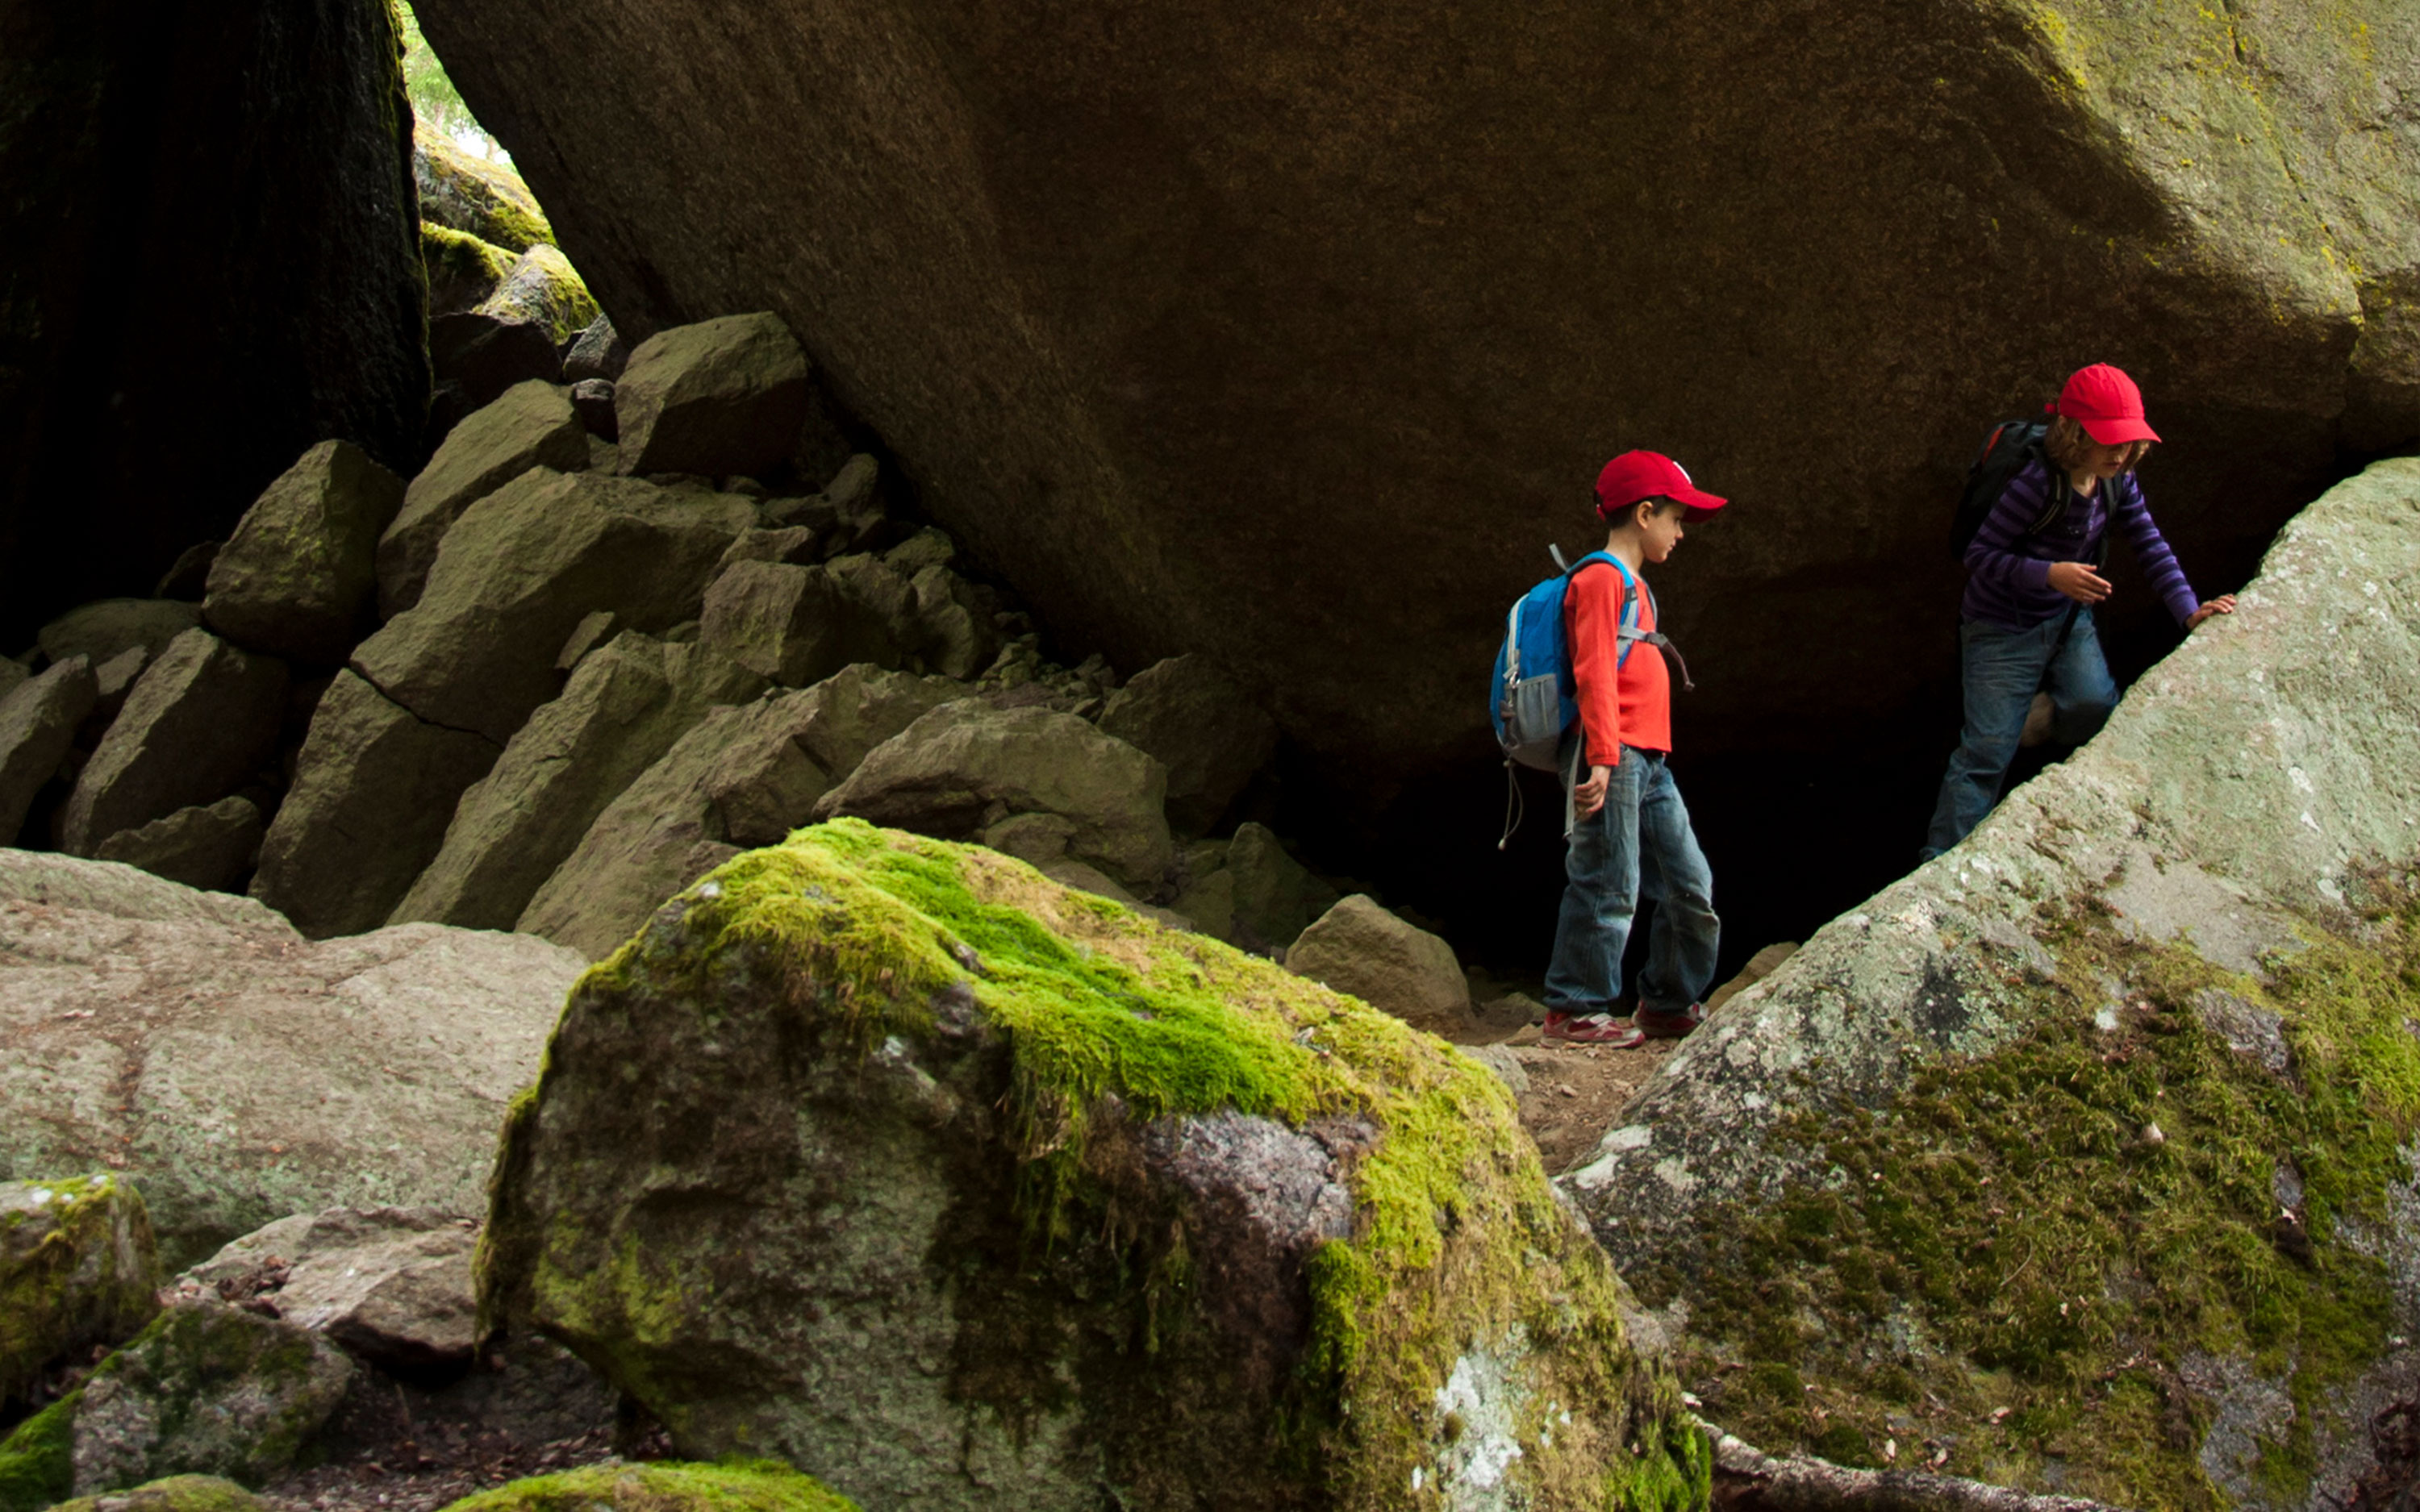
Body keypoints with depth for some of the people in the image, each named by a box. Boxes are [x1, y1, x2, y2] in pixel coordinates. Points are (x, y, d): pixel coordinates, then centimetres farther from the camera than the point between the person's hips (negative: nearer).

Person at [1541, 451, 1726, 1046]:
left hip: (1649, 762, 10)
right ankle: (1574, 1010, -1)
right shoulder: (1602, 578, -7)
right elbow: (1594, 673, -16)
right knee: (1609, 885, -8)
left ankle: (1669, 1007, 20)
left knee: (1690, 885, 10)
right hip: (1612, 756, -10)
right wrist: (1602, 759, -22)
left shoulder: (1634, 585, 23)